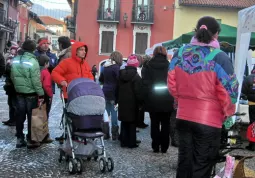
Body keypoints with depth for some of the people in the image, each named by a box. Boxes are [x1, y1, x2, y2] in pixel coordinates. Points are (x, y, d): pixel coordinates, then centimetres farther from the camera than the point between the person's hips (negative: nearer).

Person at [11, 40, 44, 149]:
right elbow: (36, 81, -18)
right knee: (31, 117, 4)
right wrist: (41, 94, -12)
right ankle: (31, 140, 9)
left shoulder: (15, 60, 2)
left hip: (19, 92, 6)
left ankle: (19, 139, 19)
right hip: (31, 93, -6)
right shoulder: (32, 61, -17)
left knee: (20, 116, 13)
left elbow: (12, 76, 10)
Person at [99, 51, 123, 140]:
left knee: (106, 113, 12)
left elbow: (101, 79, 19)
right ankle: (114, 134, 4)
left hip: (105, 92, 7)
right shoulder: (116, 67, -12)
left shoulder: (105, 67, 11)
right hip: (113, 93, -7)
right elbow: (119, 81, -17)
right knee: (114, 114, -1)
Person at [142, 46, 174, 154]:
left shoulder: (148, 66, 0)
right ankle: (164, 147, 11)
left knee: (154, 124, 8)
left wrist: (145, 98, 1)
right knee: (165, 124, 8)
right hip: (167, 100, 0)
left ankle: (155, 146, 9)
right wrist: (173, 98, 2)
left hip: (152, 100, 0)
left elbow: (144, 83, -3)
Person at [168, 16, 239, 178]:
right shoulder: (220, 58, -15)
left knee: (184, 161, 18)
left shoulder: (180, 53, 0)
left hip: (183, 117, 5)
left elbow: (172, 83, 7)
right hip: (209, 121, -4)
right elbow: (228, 91, -13)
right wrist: (228, 112, 5)